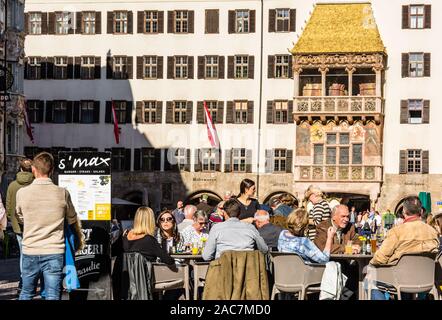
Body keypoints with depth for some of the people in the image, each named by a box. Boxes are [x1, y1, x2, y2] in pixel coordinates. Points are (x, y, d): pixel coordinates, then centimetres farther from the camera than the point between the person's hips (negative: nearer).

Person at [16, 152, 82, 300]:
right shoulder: (62, 193, -5)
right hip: (54, 252, -1)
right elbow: (73, 220, 11)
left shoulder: (22, 193, -6)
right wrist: (80, 236, 32)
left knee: (26, 294, 17)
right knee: (53, 296, 2)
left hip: (30, 251, 1)